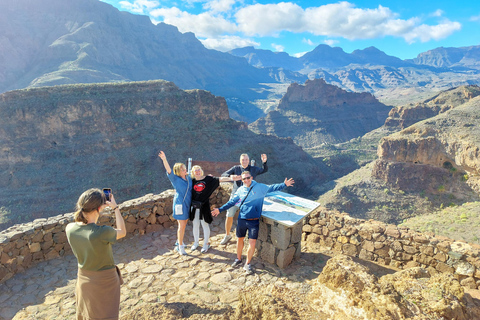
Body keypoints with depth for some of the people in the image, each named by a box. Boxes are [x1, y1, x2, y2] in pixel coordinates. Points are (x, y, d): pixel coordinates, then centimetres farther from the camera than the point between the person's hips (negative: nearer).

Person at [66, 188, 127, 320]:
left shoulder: (70, 229, -15)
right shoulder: (103, 232, -33)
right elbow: (122, 232, -11)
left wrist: (97, 210, 6)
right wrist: (115, 207, -6)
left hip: (83, 279, 6)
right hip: (105, 282, -5)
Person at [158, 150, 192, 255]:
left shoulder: (189, 178, 5)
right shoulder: (175, 179, -10)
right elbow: (168, 170, -26)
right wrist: (164, 159, -40)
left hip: (188, 203, 6)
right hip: (180, 204, -6)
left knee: (184, 224, 15)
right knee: (181, 225, -5)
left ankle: (179, 241, 34)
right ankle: (180, 246, 6)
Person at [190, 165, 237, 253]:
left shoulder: (208, 179, -4)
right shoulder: (192, 181, 4)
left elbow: (220, 179, -11)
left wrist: (231, 178, -21)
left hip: (204, 206, -3)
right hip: (194, 206, 3)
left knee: (205, 225, 5)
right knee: (195, 225, 14)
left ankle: (206, 244, 20)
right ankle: (196, 242, 33)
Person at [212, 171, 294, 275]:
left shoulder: (260, 187, -2)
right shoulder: (240, 190, 5)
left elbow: (272, 188, -3)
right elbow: (231, 202, 11)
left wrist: (284, 184, -15)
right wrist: (220, 209, 8)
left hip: (254, 221, -2)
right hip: (242, 220, 3)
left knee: (252, 243, -4)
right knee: (240, 239, 15)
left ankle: (248, 264, 15)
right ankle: (238, 259, 38)